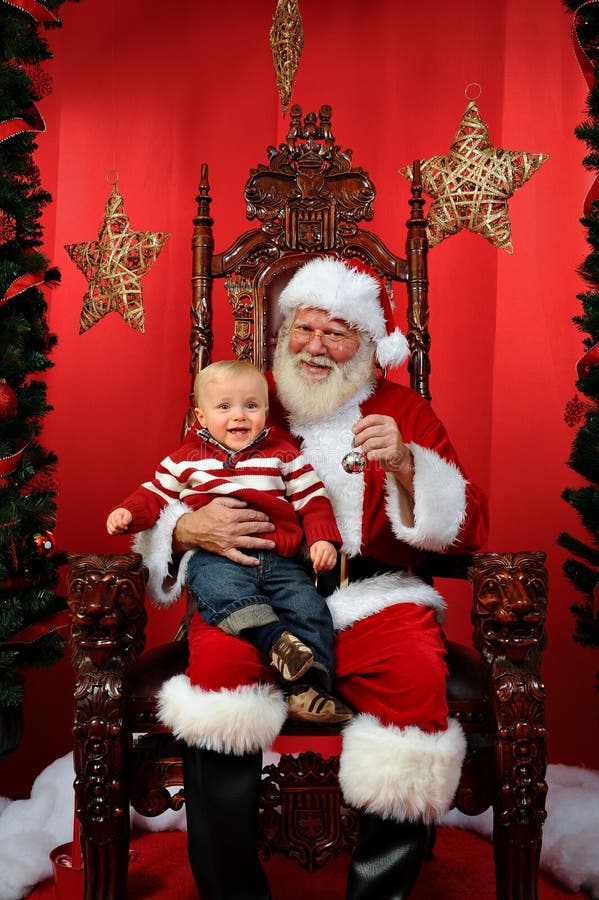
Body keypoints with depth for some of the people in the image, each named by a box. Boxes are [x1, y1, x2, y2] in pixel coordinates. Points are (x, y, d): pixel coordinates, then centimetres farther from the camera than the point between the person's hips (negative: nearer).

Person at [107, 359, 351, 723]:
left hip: (280, 559, 2)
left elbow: (312, 498, 11)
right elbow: (156, 494, 19)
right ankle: (276, 639, -43)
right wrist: (129, 513, 0)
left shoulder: (282, 454, 13)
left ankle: (307, 687, -15)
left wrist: (324, 538, -3)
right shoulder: (187, 458, 15)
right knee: (220, 588, -35)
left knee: (309, 607, -18)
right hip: (216, 559, -1)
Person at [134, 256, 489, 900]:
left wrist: (405, 466, -14)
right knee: (218, 661, -30)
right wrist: (189, 527, -10)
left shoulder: (404, 411, 13)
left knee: (419, 677, -29)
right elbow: (162, 503, 14)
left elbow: (470, 532, 4)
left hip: (373, 593, 0)